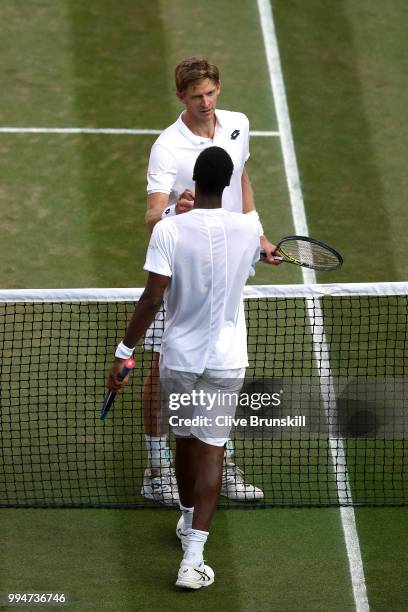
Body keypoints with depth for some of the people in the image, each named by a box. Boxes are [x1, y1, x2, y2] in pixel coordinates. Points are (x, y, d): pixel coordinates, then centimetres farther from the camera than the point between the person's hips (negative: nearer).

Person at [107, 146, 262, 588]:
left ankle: (188, 521, 43)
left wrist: (124, 352, -12)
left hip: (179, 357, 0)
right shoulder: (247, 229, -8)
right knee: (211, 449, 0)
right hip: (225, 360, 0)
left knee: (185, 440, 21)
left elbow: (153, 298, -18)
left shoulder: (168, 230, -15)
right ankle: (192, 556, -11)